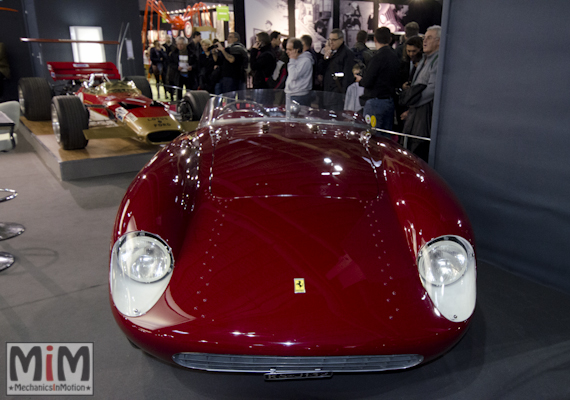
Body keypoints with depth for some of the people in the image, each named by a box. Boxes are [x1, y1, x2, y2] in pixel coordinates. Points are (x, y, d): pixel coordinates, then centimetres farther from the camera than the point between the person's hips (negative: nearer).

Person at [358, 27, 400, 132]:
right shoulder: (395, 56, 9)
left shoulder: (378, 57, -14)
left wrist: (360, 80, 6)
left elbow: (367, 82, -17)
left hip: (375, 102, -8)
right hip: (390, 101, 8)